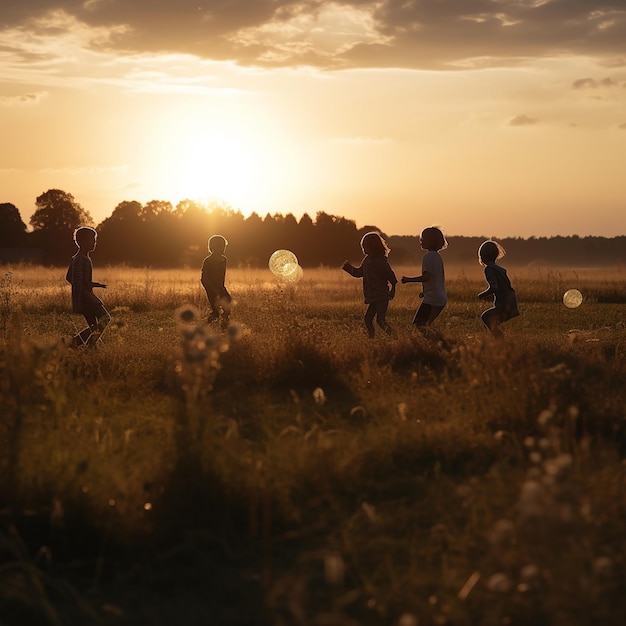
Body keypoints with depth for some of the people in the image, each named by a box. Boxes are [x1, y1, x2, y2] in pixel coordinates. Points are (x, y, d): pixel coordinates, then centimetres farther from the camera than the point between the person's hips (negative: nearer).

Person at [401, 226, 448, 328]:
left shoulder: (427, 257, -13)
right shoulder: (438, 256, 15)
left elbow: (426, 277, -25)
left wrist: (408, 279, -14)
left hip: (432, 299, -9)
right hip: (442, 299, 10)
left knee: (419, 324, -9)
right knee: (426, 325, 16)